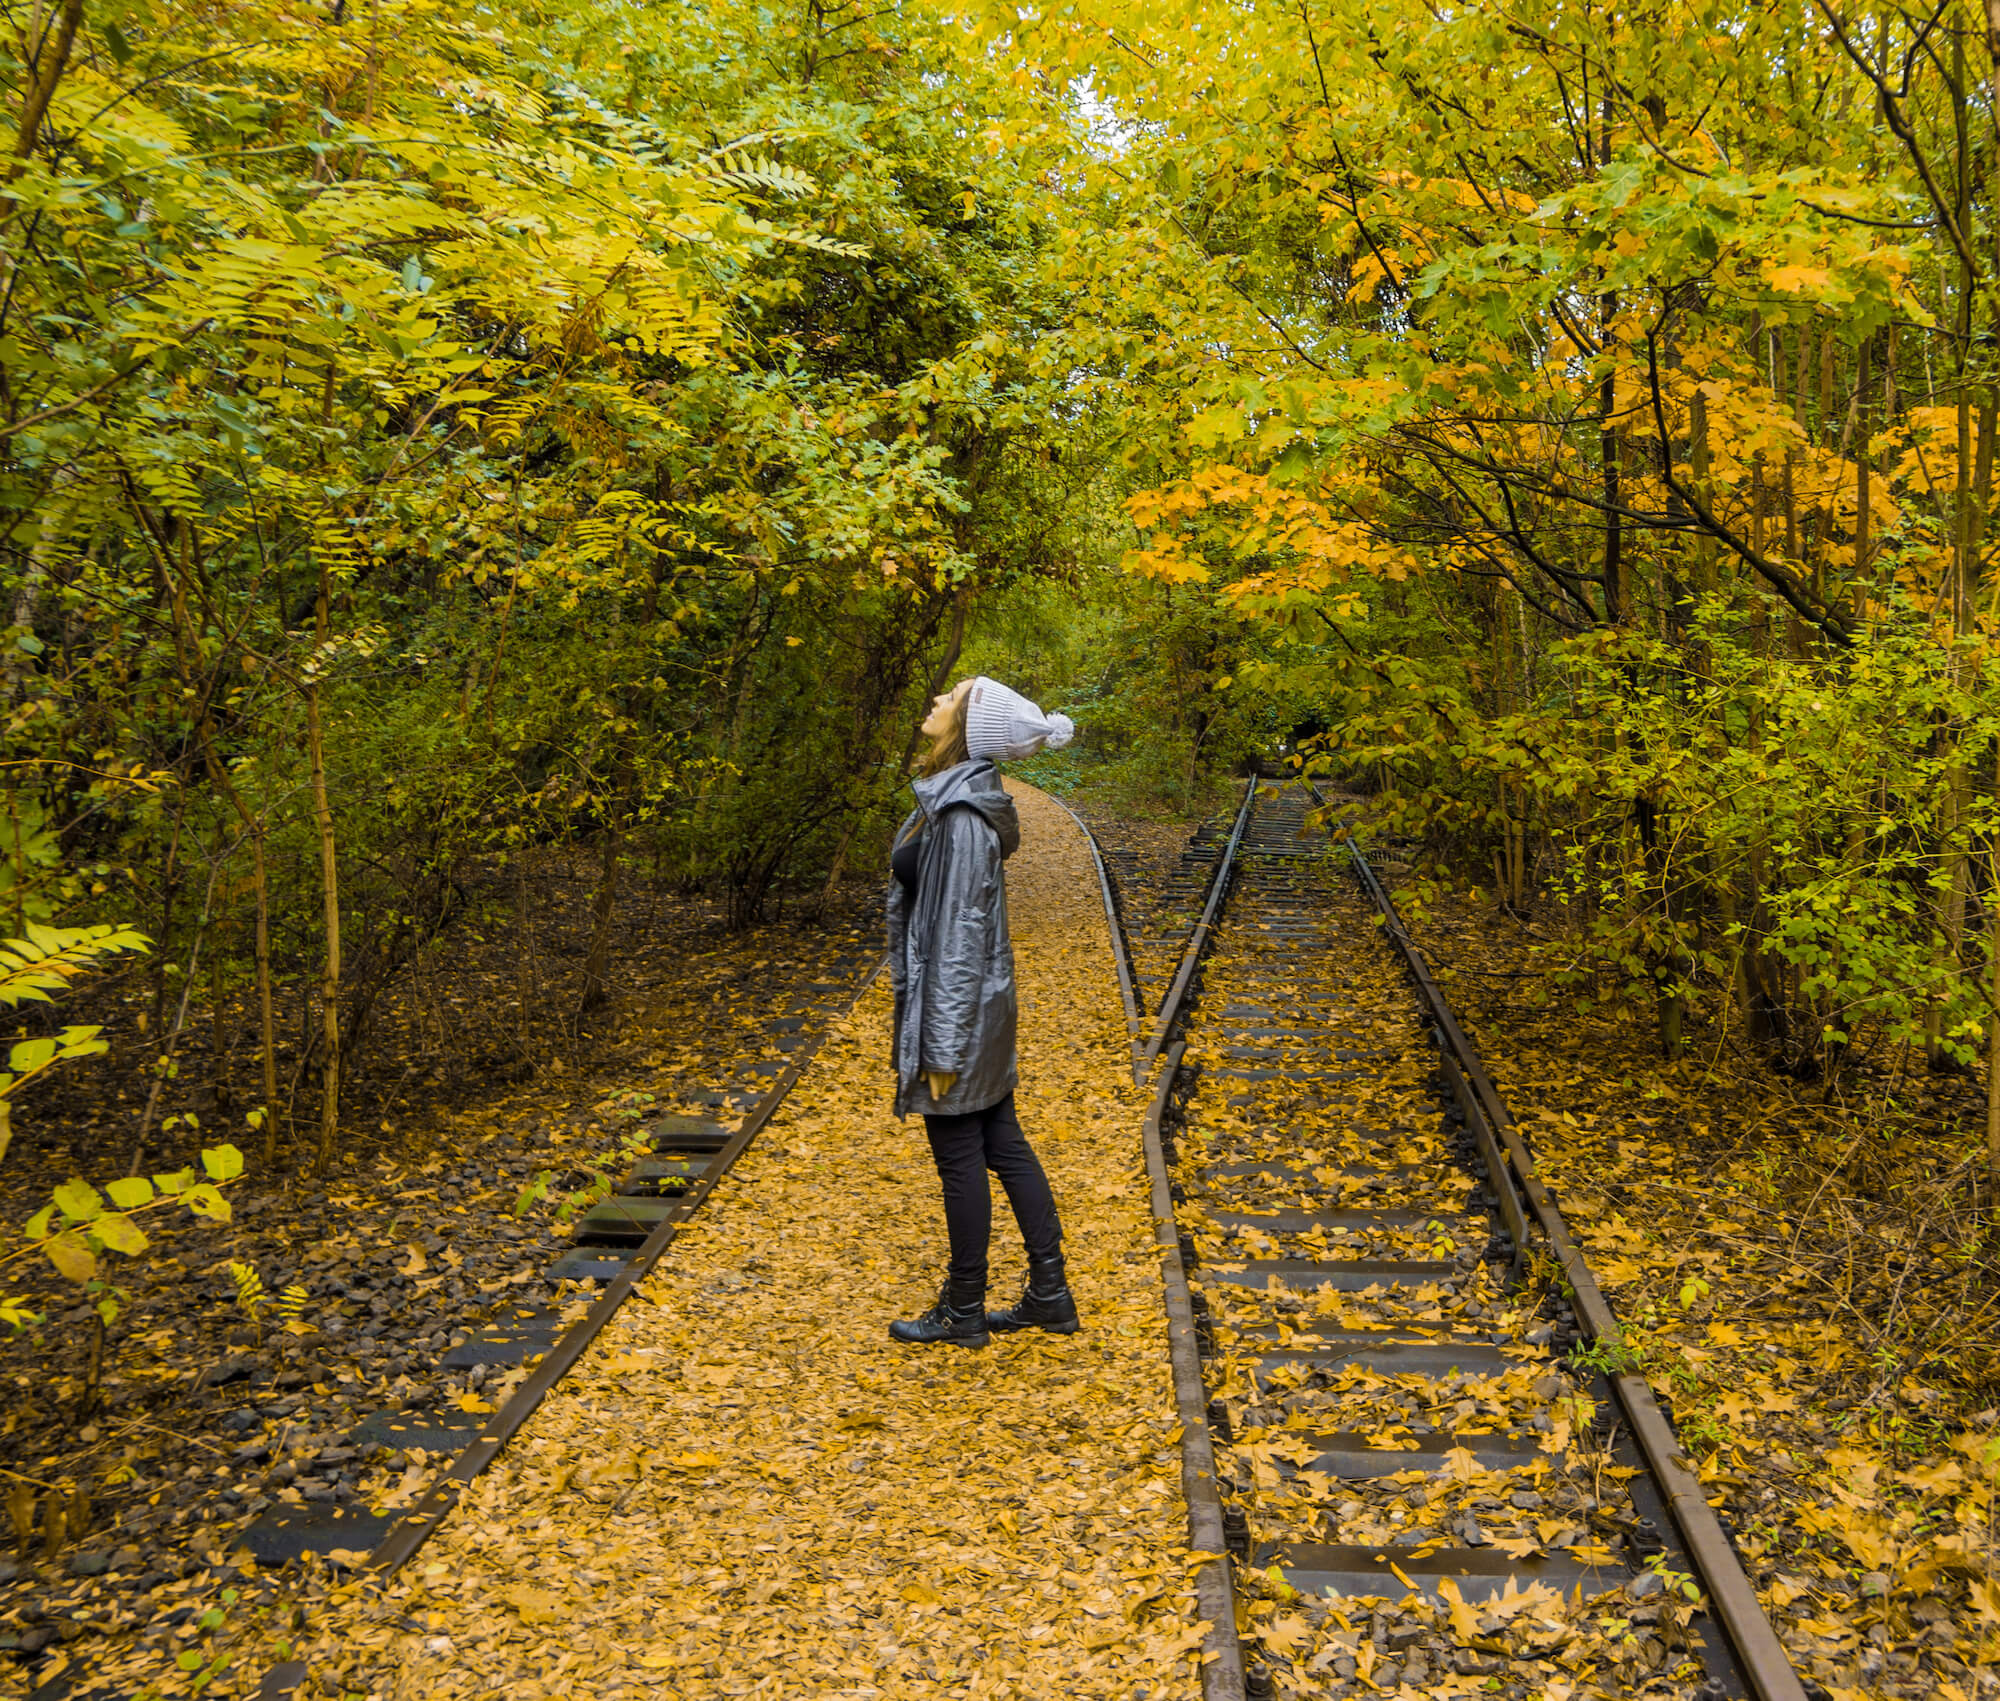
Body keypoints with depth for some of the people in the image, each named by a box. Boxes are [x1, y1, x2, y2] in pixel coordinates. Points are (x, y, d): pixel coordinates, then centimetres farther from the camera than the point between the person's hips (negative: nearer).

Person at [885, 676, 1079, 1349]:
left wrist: (943, 1045, -19)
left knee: (959, 1160, 5)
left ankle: (962, 1312, 22)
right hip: (978, 999, 10)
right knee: (1004, 1145, 16)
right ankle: (1050, 1295, 27)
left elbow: (959, 934, -23)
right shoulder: (950, 799, 7)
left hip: (957, 1004, -10)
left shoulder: (962, 816, -23)